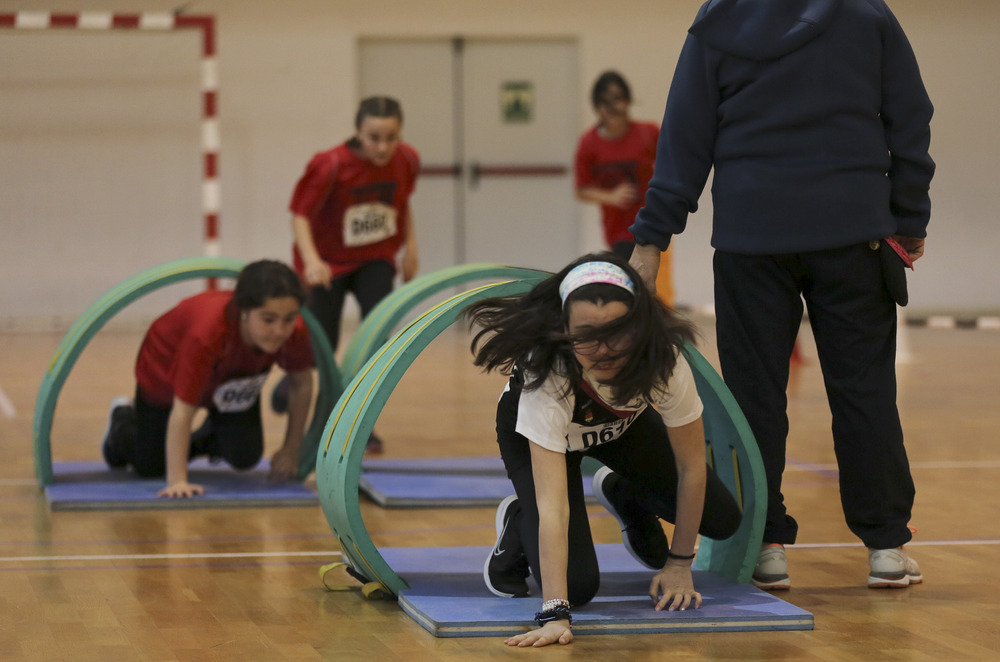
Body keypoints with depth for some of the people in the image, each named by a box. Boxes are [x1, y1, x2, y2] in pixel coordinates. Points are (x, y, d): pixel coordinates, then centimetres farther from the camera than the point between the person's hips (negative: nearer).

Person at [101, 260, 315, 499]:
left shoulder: (295, 333, -35)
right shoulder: (207, 335, -49)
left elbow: (301, 384, -13)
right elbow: (182, 412, -45)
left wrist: (291, 451, -8)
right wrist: (177, 481, -47)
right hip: (165, 372, -4)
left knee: (245, 457, -9)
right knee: (149, 467, 5)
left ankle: (208, 438, 26)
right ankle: (123, 421, 39)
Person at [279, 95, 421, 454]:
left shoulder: (407, 161, -12)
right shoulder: (331, 165, -26)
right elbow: (301, 214, -25)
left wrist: (410, 245, 3)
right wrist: (311, 260, -40)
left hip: (375, 260, 3)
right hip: (330, 261, -3)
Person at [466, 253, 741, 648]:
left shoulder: (664, 361, -37)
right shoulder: (546, 378, -44)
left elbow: (692, 466, -22)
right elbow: (553, 504, -48)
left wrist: (679, 565, -15)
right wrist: (555, 614, -54)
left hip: (623, 423, 3)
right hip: (535, 433, -3)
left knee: (721, 521, -2)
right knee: (576, 583, -19)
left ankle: (624, 496, 26)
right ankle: (517, 527, 13)